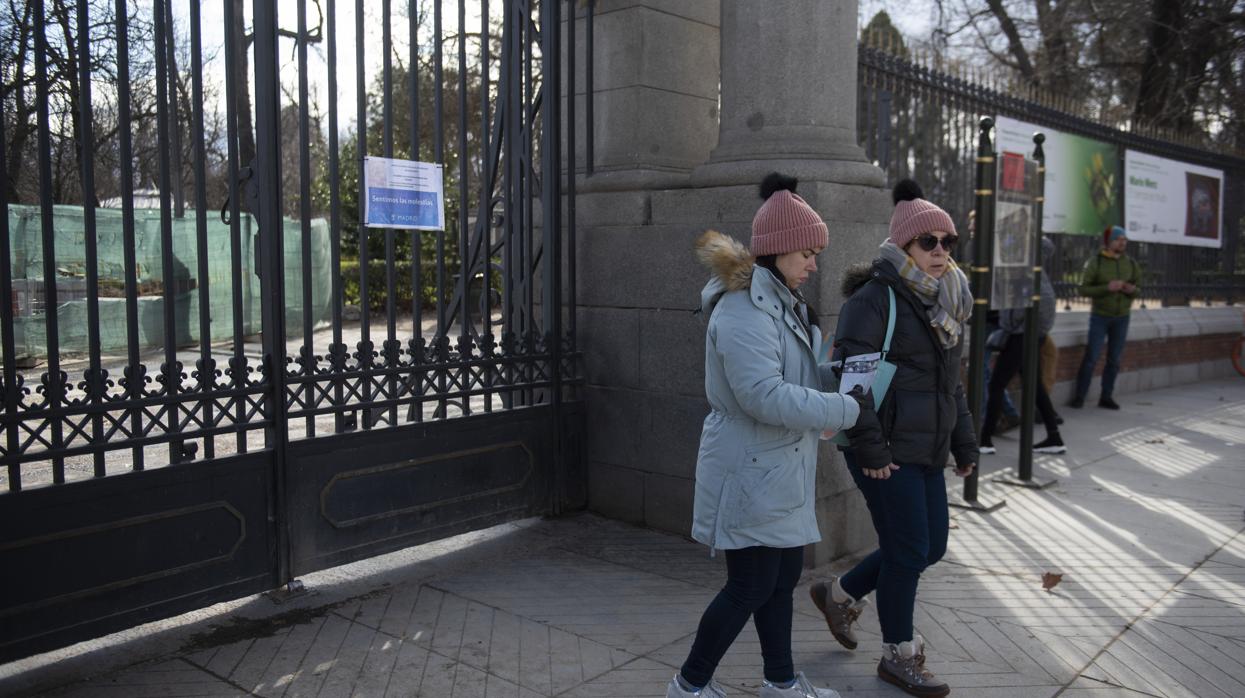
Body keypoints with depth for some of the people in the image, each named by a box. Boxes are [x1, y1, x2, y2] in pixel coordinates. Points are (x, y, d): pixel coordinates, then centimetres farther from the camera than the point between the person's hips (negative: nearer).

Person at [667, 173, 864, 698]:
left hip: (778, 469, 10)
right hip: (751, 472, -10)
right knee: (751, 587, 0)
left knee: (784, 575, 17)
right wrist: (845, 411, -22)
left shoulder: (780, 302, 13)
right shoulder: (743, 310, -22)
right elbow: (765, 395, -29)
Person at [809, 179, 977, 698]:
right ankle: (898, 656, 21)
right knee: (908, 550, 0)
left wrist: (964, 442, 18)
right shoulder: (875, 299, -14)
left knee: (931, 546, 14)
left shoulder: (945, 303, 14)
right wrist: (869, 447, -22)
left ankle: (839, 595, 33)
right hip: (887, 454, -9)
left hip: (927, 451, 9)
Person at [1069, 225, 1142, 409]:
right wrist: (1107, 287, -25)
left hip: (1122, 318, 3)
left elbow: (1138, 288, 10)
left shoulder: (1131, 263, 2)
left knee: (1114, 360, 5)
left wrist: (1132, 290, -14)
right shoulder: (1095, 262, -8)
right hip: (1100, 316, -3)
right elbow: (1084, 289, -10)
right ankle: (1079, 396, 3)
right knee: (1091, 358, -5)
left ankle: (1106, 397, 14)